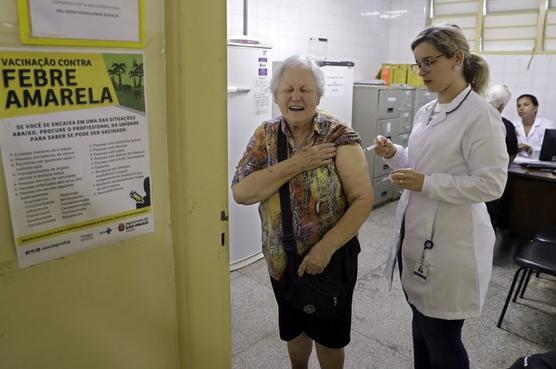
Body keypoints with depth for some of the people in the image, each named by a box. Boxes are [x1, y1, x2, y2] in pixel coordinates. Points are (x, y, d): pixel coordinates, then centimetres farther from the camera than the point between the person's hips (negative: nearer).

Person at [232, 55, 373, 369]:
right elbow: (240, 192, -15)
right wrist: (295, 164, -24)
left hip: (331, 258, -3)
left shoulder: (340, 137, -15)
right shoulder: (265, 135, -5)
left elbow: (363, 199, -16)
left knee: (328, 334, 17)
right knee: (293, 328, 24)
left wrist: (326, 247, -25)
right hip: (282, 259, 3)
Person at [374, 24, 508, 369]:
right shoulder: (426, 112, 8)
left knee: (441, 337, 8)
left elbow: (491, 184, -20)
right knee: (421, 325, 22)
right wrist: (395, 154, -1)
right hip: (417, 236, 8)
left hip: (450, 244, -8)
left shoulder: (480, 115, -16)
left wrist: (426, 183, -23)